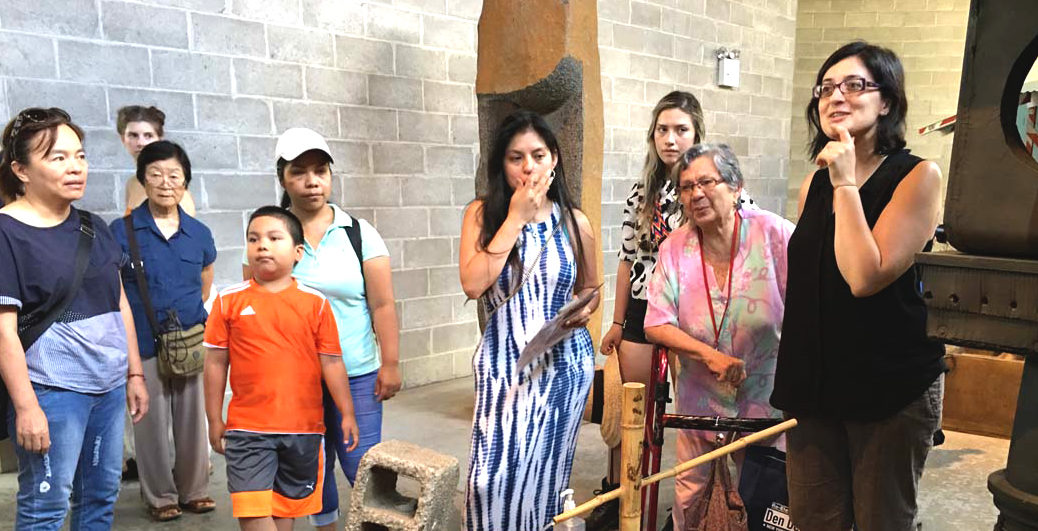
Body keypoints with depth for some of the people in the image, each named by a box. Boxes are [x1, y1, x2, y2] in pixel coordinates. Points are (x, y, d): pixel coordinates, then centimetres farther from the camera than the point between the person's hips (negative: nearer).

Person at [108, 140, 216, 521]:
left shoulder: (199, 233, 5)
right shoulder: (122, 230, -4)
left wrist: (186, 315, 13)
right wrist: (147, 318, -1)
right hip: (144, 345, -2)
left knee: (193, 420, 11)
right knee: (152, 424, 7)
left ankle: (194, 490, 28)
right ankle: (160, 496, 24)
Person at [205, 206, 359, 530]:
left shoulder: (315, 303, -2)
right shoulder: (229, 301, -1)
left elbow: (331, 362, 1)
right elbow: (216, 362, 3)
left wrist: (347, 413, 2)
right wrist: (215, 420, 5)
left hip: (304, 427, 1)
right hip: (247, 428, -1)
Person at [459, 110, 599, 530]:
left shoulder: (574, 222, 1)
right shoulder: (481, 215, -2)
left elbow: (590, 289, 14)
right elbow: (473, 284, -18)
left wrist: (585, 310, -10)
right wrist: (515, 218, -15)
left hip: (564, 363, 1)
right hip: (503, 363, -1)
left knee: (544, 472, 9)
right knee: (495, 476, -7)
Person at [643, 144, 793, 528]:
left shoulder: (774, 233, -14)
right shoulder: (675, 247, -6)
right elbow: (656, 324, -7)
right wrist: (711, 356, -19)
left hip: (766, 400, -2)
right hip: (699, 402, 2)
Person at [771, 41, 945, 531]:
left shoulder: (918, 177, -10)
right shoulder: (815, 183, 7)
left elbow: (865, 276, -23)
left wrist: (846, 183, -16)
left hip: (892, 384, -5)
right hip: (814, 380, 5)